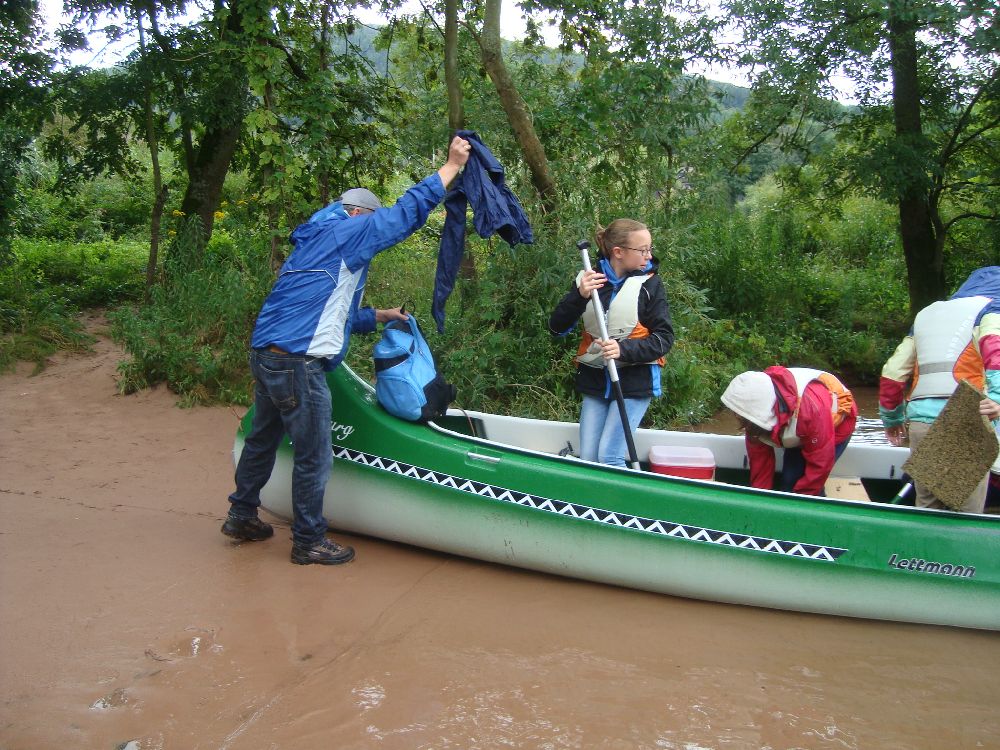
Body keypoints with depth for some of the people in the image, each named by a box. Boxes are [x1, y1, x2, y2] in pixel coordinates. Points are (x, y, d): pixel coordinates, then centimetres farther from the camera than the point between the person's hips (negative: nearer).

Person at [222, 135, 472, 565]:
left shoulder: (316, 243, 25)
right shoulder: (347, 231, -2)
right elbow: (406, 211, -6)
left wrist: (378, 316, 29)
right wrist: (452, 165, 0)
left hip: (266, 354, 10)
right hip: (296, 363, -10)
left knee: (263, 439, 23)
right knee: (314, 456, 1)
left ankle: (242, 516, 38)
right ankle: (308, 542, 13)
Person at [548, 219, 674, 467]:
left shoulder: (649, 284, -5)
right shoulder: (589, 279, 1)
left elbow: (664, 337, -7)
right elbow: (557, 328, -2)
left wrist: (624, 350, -24)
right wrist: (579, 296, -20)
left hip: (634, 383, -3)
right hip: (595, 381, 3)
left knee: (610, 457, -11)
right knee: (587, 458, 5)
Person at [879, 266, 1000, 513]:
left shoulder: (926, 314, 24)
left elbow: (893, 371, 22)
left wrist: (891, 418, 32)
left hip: (919, 420, 5)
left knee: (926, 506, 13)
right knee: (966, 513, 1)